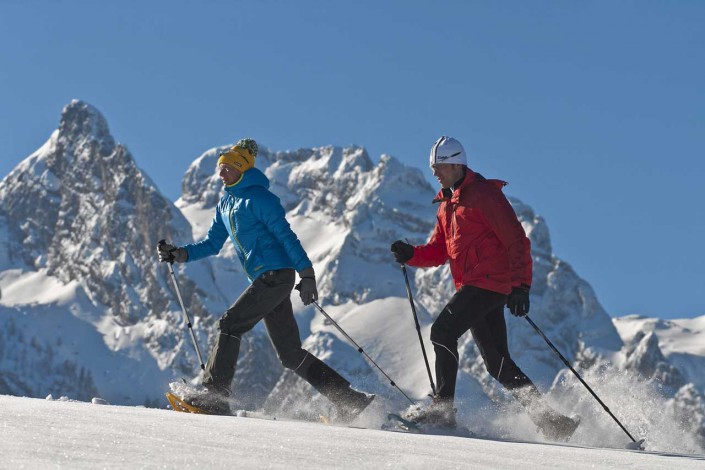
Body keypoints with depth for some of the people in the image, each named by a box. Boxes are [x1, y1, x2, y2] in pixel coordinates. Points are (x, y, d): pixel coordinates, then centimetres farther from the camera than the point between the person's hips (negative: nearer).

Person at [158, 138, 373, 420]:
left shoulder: (257, 197, -8)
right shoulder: (226, 204, 18)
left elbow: (286, 235, -13)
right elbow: (212, 244, 19)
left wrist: (306, 273, -18)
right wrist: (180, 254, 5)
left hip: (277, 275, -9)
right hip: (264, 280, 9)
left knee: (230, 324, -13)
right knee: (291, 356, 7)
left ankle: (214, 393, -9)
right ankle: (349, 399, 8)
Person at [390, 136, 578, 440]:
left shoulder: (484, 194, -7)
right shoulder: (446, 204, 21)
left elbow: (517, 240, -12)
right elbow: (439, 251, 21)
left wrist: (521, 286, -20)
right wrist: (411, 255, 1)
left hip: (489, 282, -9)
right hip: (470, 286, 9)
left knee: (442, 331, -17)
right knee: (497, 362, 6)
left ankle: (443, 407, -14)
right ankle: (545, 416, 8)